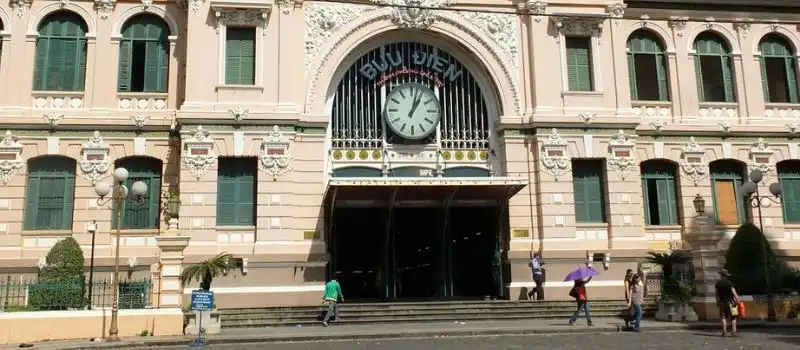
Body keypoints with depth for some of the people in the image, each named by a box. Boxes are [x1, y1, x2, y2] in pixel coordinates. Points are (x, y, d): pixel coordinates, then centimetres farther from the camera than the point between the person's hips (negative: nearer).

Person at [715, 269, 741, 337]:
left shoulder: (717, 283, 0)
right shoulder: (729, 283, -9)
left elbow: (717, 294, 4)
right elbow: (734, 293, -12)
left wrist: (717, 302, 14)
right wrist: (738, 301, -8)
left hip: (722, 302, 3)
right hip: (730, 302, -3)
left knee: (723, 317, 8)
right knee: (733, 318, 3)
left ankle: (724, 332, 2)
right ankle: (733, 332, -3)